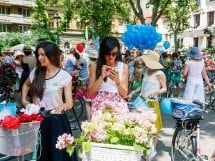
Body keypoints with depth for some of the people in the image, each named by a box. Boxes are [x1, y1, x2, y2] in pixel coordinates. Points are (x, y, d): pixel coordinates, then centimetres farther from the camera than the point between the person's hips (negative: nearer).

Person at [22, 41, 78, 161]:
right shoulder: (35, 72, 2)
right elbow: (26, 85, 24)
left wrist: (63, 106, -32)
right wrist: (24, 99, 10)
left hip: (56, 120, -4)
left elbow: (70, 103, -11)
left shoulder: (64, 76, -10)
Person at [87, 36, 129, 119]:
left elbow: (124, 94, 1)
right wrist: (101, 77, -15)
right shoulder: (95, 66, 1)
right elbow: (90, 91, -2)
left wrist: (118, 81, -17)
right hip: (100, 105, -1)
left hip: (119, 106, 1)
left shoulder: (123, 66, 2)